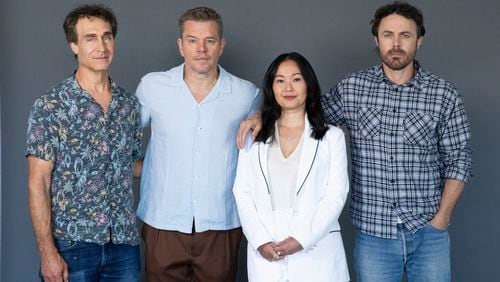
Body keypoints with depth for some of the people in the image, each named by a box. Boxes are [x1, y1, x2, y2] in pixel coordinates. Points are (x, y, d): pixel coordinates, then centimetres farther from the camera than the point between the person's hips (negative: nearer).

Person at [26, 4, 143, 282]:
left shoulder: (130, 104, 6)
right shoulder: (50, 106, -8)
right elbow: (38, 183, -10)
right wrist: (47, 252, -14)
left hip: (124, 242, 4)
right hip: (72, 244, -4)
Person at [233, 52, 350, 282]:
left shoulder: (332, 137, 5)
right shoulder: (254, 137, 10)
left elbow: (336, 195, -3)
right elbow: (242, 192, 4)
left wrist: (301, 239, -14)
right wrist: (260, 241, -10)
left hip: (316, 252, -1)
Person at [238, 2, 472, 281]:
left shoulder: (444, 94, -2)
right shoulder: (353, 88, 0)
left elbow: (458, 160, 1)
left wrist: (441, 219, -5)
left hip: (428, 233, 0)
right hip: (373, 233, 0)